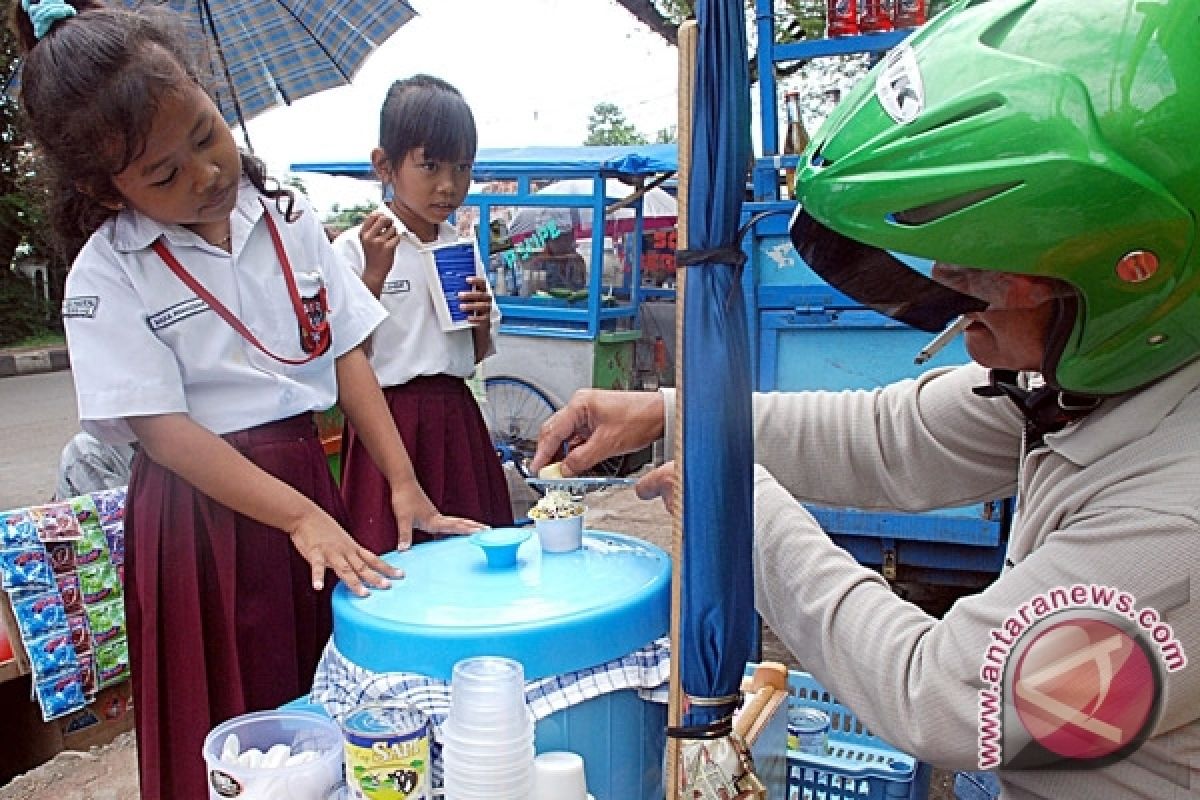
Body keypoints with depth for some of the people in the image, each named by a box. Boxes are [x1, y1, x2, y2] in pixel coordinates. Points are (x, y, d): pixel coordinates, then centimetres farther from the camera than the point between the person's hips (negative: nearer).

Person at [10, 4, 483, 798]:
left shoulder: (287, 217, 3)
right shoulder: (107, 275, -8)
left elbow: (346, 353, 2)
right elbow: (163, 430, -14)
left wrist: (405, 486, -5)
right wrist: (300, 516, -24)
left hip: (310, 482, 4)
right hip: (202, 513, -3)